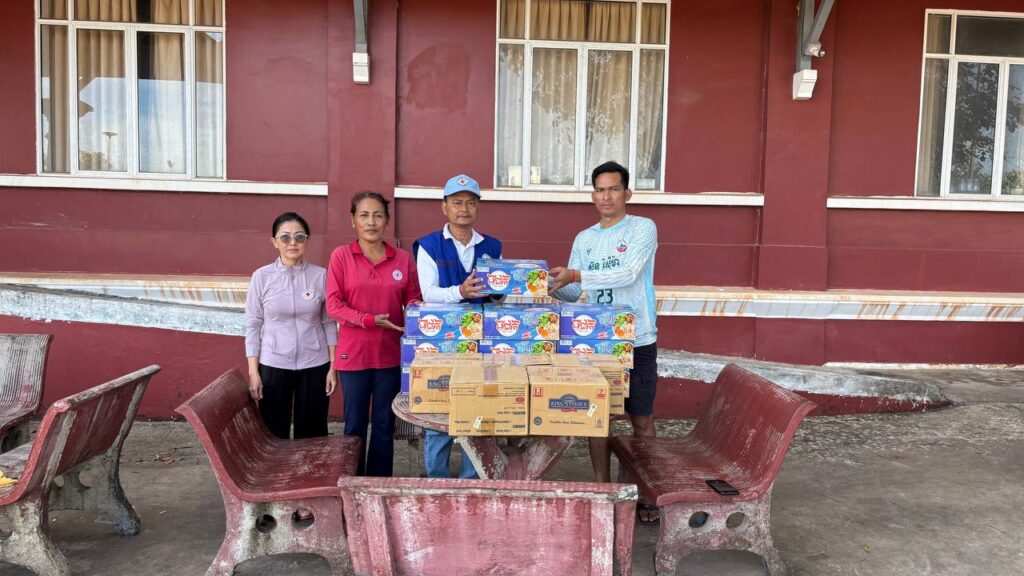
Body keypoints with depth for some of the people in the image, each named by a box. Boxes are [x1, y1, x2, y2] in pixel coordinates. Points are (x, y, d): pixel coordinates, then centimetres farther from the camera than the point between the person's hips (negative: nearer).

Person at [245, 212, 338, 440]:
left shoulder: (321, 275, -2)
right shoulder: (261, 277, -2)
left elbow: (329, 323, 3)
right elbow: (253, 326, 0)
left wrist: (333, 366, 0)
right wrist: (253, 371, -3)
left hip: (314, 365, 0)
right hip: (273, 366, 0)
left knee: (312, 432, 8)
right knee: (274, 432, 9)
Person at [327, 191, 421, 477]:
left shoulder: (403, 258, 2)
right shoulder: (341, 255, -4)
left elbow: (412, 299, 8)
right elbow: (333, 305, -7)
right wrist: (370, 320, -19)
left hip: (391, 353, 2)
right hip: (354, 353, -2)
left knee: (384, 423, 11)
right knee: (355, 424, 8)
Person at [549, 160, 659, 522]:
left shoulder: (643, 228, -4)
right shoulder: (584, 239, 11)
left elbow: (628, 274, -19)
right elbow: (574, 293, 9)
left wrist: (577, 275, -24)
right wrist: (552, 285, -12)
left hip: (637, 342, -4)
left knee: (641, 421, 6)